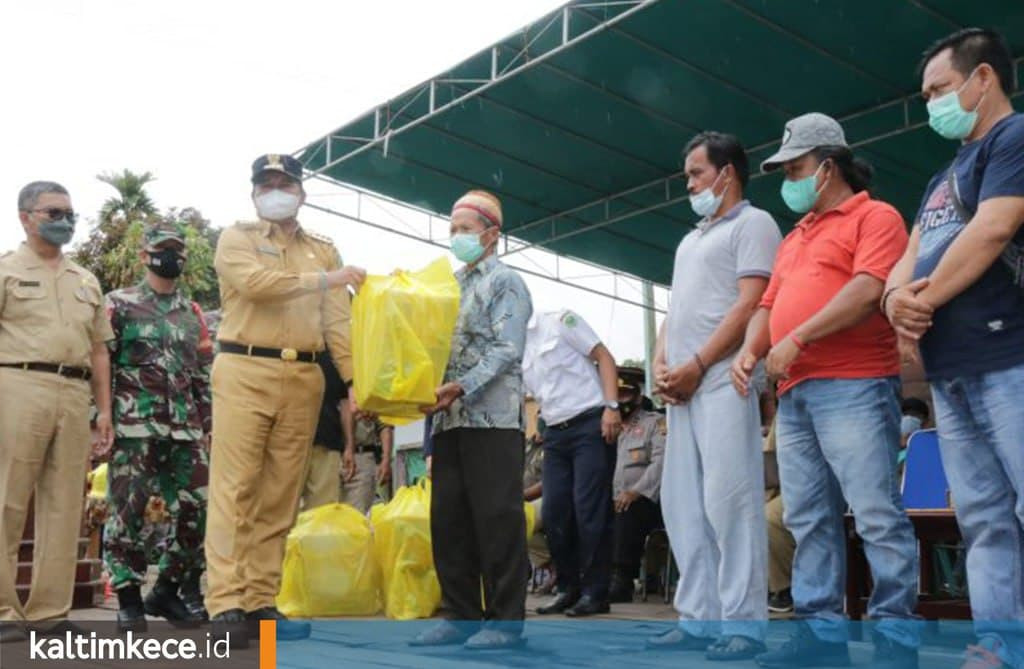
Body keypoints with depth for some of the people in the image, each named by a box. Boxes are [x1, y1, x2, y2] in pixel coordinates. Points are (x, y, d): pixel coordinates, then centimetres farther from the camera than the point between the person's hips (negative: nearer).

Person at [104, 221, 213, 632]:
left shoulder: (193, 314, 18)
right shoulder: (119, 304, 5)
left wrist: (209, 425, 14)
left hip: (185, 428, 4)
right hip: (134, 425, -4)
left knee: (196, 507, 0)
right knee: (127, 508, -4)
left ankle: (168, 589, 15)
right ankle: (129, 598, 6)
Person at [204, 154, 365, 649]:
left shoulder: (323, 250, 19)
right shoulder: (236, 238, 8)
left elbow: (338, 322, 10)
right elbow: (255, 282, -14)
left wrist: (356, 381, -2)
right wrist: (325, 279, -11)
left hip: (304, 379, 4)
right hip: (245, 371, -4)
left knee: (281, 496, 4)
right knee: (236, 489, -7)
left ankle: (260, 603, 9)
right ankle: (226, 605, -6)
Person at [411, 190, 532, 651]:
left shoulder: (505, 282, 2)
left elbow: (506, 349, -10)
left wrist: (461, 388, -21)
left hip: (493, 416, -7)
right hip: (448, 420, 7)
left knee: (497, 521, -5)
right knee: (448, 521, 6)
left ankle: (505, 620, 2)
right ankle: (460, 614, 15)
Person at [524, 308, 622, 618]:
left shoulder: (559, 321, 0)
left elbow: (604, 357, -3)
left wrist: (611, 406, -14)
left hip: (590, 423, -6)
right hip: (555, 433, 6)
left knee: (589, 508, -7)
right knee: (554, 512, 1)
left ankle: (595, 592, 1)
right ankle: (568, 588, 14)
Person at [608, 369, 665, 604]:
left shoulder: (656, 423, 6)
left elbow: (662, 462, -10)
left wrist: (635, 492, -22)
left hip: (647, 502, -4)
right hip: (614, 502, 4)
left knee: (628, 512, -35)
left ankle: (623, 578, -30)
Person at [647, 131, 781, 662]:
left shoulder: (752, 223, 2)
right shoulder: (690, 241, 27)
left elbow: (750, 305, -10)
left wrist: (696, 366, -12)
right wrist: (661, 365, 6)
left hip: (723, 380, -8)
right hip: (683, 388, 8)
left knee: (728, 501, -10)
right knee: (682, 506, 5)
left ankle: (743, 624, -5)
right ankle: (700, 619, 11)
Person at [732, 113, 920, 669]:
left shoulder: (874, 217, 2)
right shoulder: (794, 238, 27)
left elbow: (869, 290, -13)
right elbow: (769, 305, 24)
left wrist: (797, 339, -15)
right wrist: (749, 350, 3)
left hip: (852, 387, -8)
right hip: (794, 394, 8)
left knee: (877, 516, -7)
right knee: (809, 520, 6)